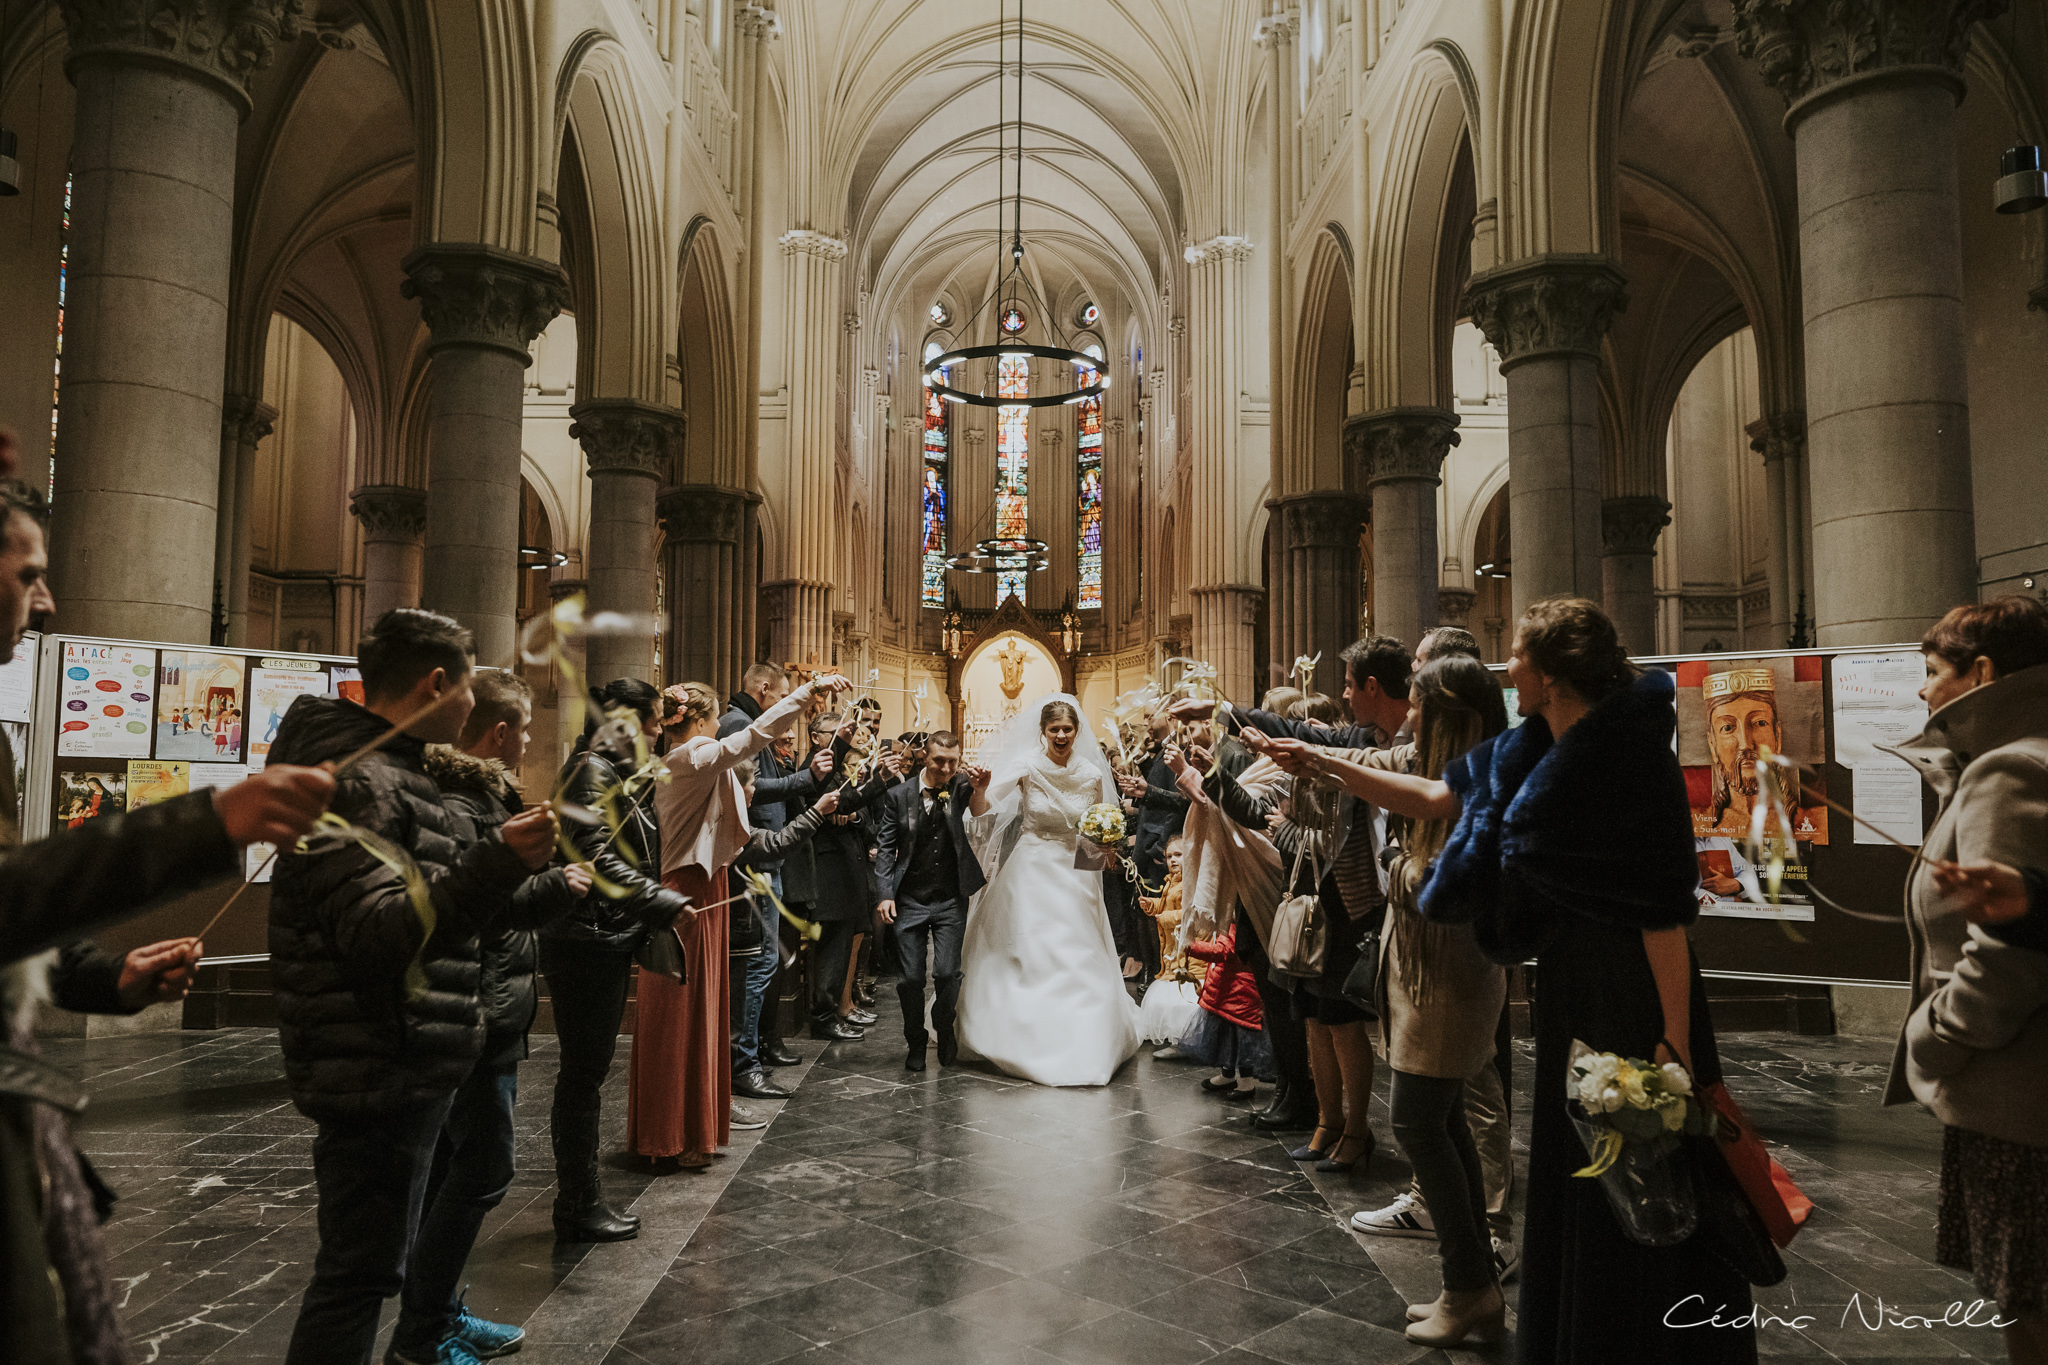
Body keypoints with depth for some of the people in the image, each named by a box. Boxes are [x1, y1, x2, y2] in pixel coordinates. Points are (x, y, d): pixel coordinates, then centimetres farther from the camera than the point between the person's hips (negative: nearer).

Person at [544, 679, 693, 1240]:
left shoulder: (621, 772, 17)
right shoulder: (592, 770, -14)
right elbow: (598, 858, -23)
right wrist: (666, 903, -25)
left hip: (610, 940, 10)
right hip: (585, 938, -10)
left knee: (589, 1068, 15)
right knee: (584, 1070, -1)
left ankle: (581, 1195, 26)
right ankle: (578, 1207, 10)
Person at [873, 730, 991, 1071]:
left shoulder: (961, 786, -2)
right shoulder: (899, 795, -4)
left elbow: (979, 813, -21)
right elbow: (885, 847, 0)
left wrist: (980, 789, -42)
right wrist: (885, 894, -7)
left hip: (951, 901, 0)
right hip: (910, 901, 0)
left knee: (947, 973, -4)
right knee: (911, 977, 3)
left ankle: (944, 1028, 25)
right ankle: (916, 1042, 25)